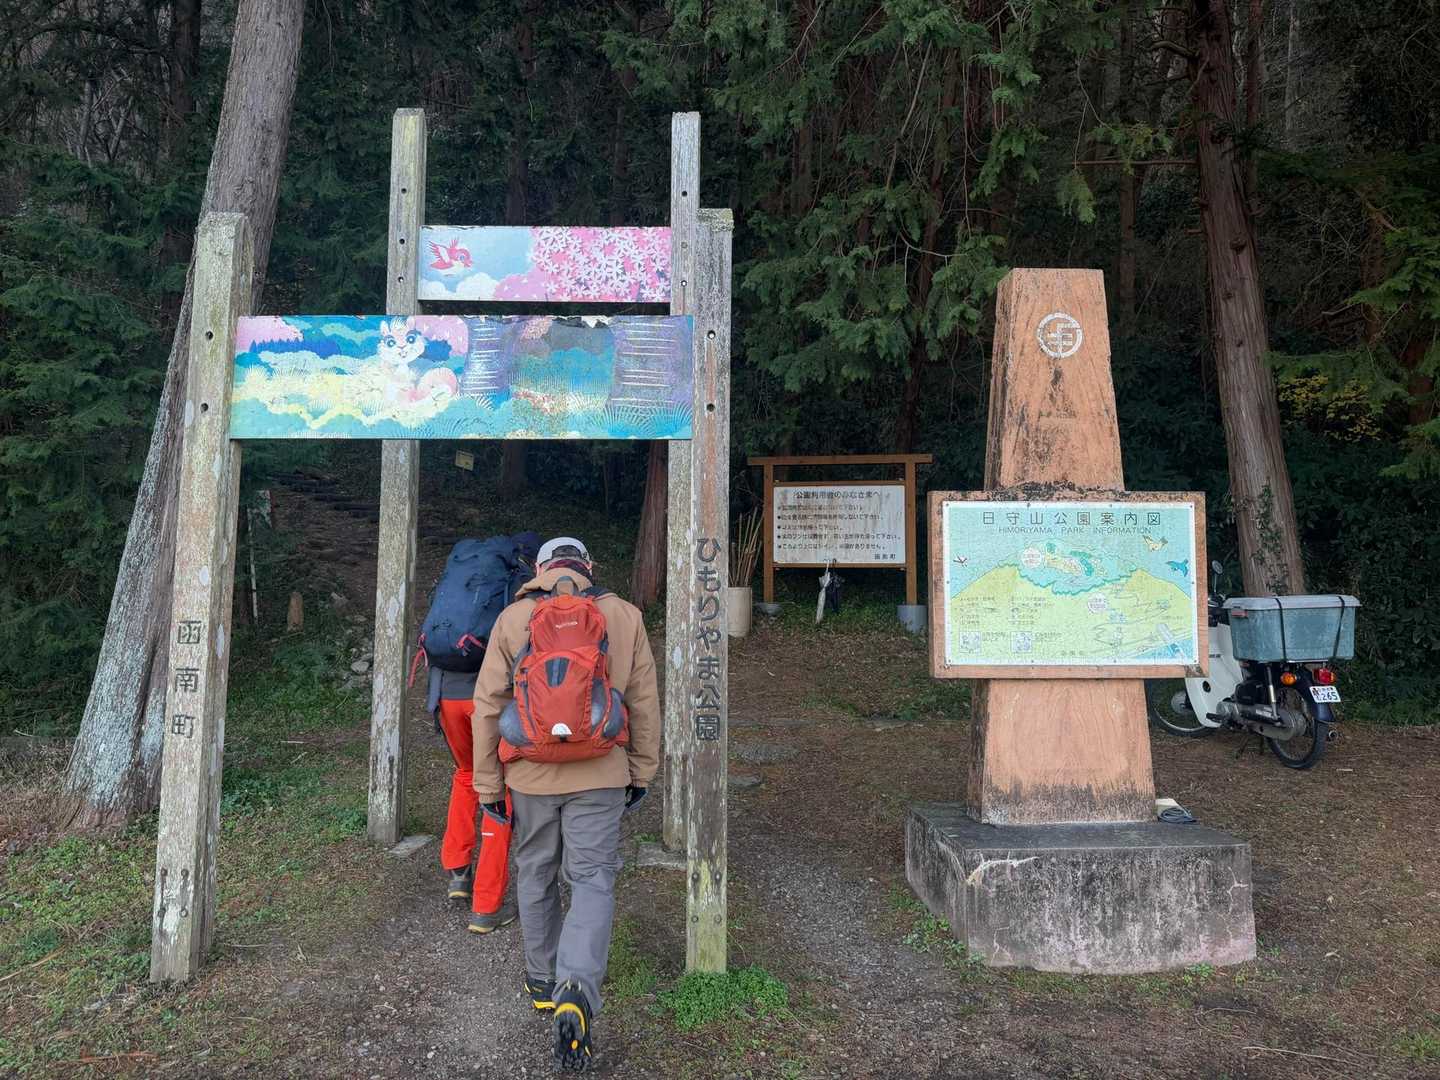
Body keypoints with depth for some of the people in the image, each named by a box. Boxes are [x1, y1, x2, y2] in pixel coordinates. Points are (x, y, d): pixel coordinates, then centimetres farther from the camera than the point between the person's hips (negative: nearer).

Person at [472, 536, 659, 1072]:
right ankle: (576, 993, -15)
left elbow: (488, 707, -1)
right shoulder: (624, 615, 0)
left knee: (535, 877, 19)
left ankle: (543, 982, 33)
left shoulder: (512, 619, 0)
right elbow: (643, 701, 3)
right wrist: (642, 770, 14)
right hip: (600, 775, -1)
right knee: (593, 882, 4)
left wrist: (488, 783, 7)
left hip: (532, 775, 1)